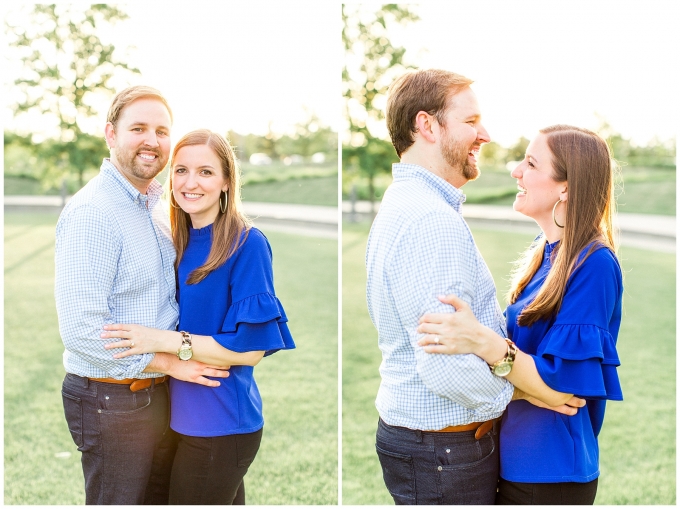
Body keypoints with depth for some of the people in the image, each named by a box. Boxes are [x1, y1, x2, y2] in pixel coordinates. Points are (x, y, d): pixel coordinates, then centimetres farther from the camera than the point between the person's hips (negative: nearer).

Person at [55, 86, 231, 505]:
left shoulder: (157, 207, 10)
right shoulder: (91, 212, -18)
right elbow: (81, 329, -25)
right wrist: (170, 363, -19)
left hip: (159, 393, 9)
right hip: (111, 402, -8)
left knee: (161, 500, 19)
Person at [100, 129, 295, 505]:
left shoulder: (247, 244, -16)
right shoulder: (181, 242, 6)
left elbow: (251, 349, -19)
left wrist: (164, 341, -21)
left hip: (220, 425, -7)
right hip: (188, 414, 7)